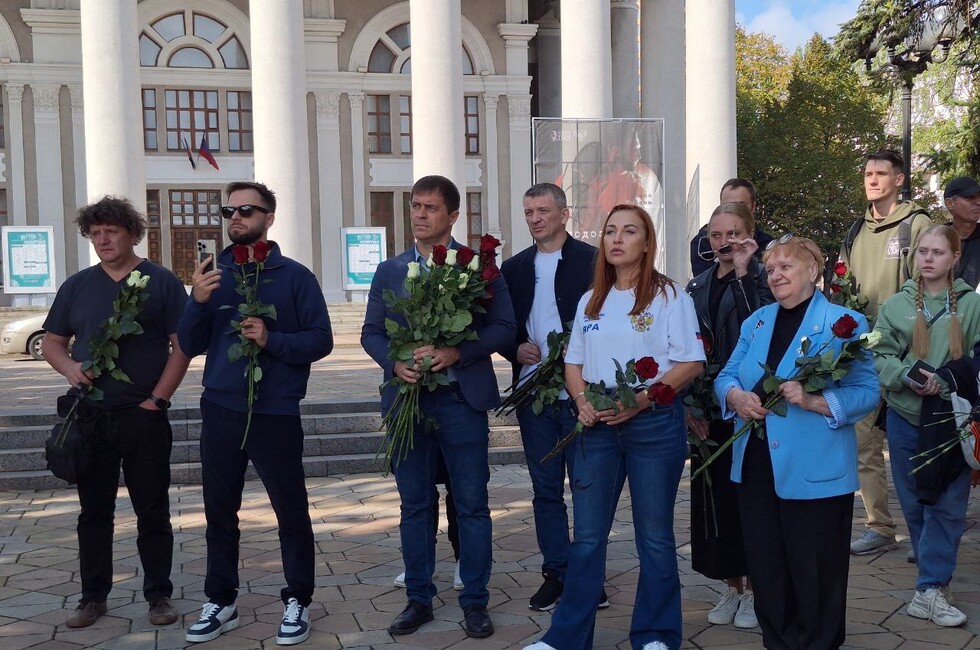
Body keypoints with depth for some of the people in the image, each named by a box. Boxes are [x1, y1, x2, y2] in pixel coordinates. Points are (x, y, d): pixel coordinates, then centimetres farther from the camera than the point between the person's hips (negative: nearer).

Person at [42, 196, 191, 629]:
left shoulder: (161, 282, 0)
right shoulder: (77, 286, 10)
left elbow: (182, 345, -4)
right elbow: (52, 343, 14)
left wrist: (156, 399, -11)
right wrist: (69, 367, -8)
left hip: (144, 417, -3)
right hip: (90, 416, 3)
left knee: (152, 511, 4)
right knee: (94, 511, 11)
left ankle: (159, 596, 15)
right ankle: (93, 597, 22)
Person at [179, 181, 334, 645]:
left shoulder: (295, 276, -3)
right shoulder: (213, 273, 7)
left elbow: (320, 340, -6)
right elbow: (190, 345, 4)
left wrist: (271, 340, -20)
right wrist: (198, 301, -13)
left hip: (275, 413, -3)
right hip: (220, 410, 4)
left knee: (291, 511, 4)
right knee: (219, 510, 11)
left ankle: (297, 602, 17)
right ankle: (221, 602, 23)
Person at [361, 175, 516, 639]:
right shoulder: (389, 271, 10)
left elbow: (503, 327, -5)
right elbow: (371, 332, 9)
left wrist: (456, 352, -18)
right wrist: (395, 362, -11)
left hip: (462, 397, -3)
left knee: (472, 505, 3)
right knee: (415, 505, 11)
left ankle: (475, 601, 15)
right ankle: (418, 599, 22)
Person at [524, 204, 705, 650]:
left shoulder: (669, 296, -2)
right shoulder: (590, 302, 14)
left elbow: (692, 363, -8)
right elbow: (573, 362, 15)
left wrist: (641, 399, -18)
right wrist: (582, 402, -5)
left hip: (654, 425, -4)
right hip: (596, 427, 4)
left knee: (654, 536, 6)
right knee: (587, 536, 7)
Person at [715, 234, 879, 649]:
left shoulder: (844, 323, -6)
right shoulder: (756, 321, 13)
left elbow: (866, 392, -12)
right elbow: (726, 376, 11)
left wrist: (813, 401, -26)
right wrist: (736, 396, -11)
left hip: (813, 470, -6)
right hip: (755, 464, 6)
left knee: (813, 570, 4)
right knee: (764, 564, 14)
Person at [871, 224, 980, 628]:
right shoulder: (896, 305, 5)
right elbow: (881, 357, 2)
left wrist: (948, 382, -18)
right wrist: (909, 378, -17)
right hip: (906, 416, 1)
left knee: (947, 504, -3)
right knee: (915, 503, 8)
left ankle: (929, 590, 1)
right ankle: (936, 576, 25)